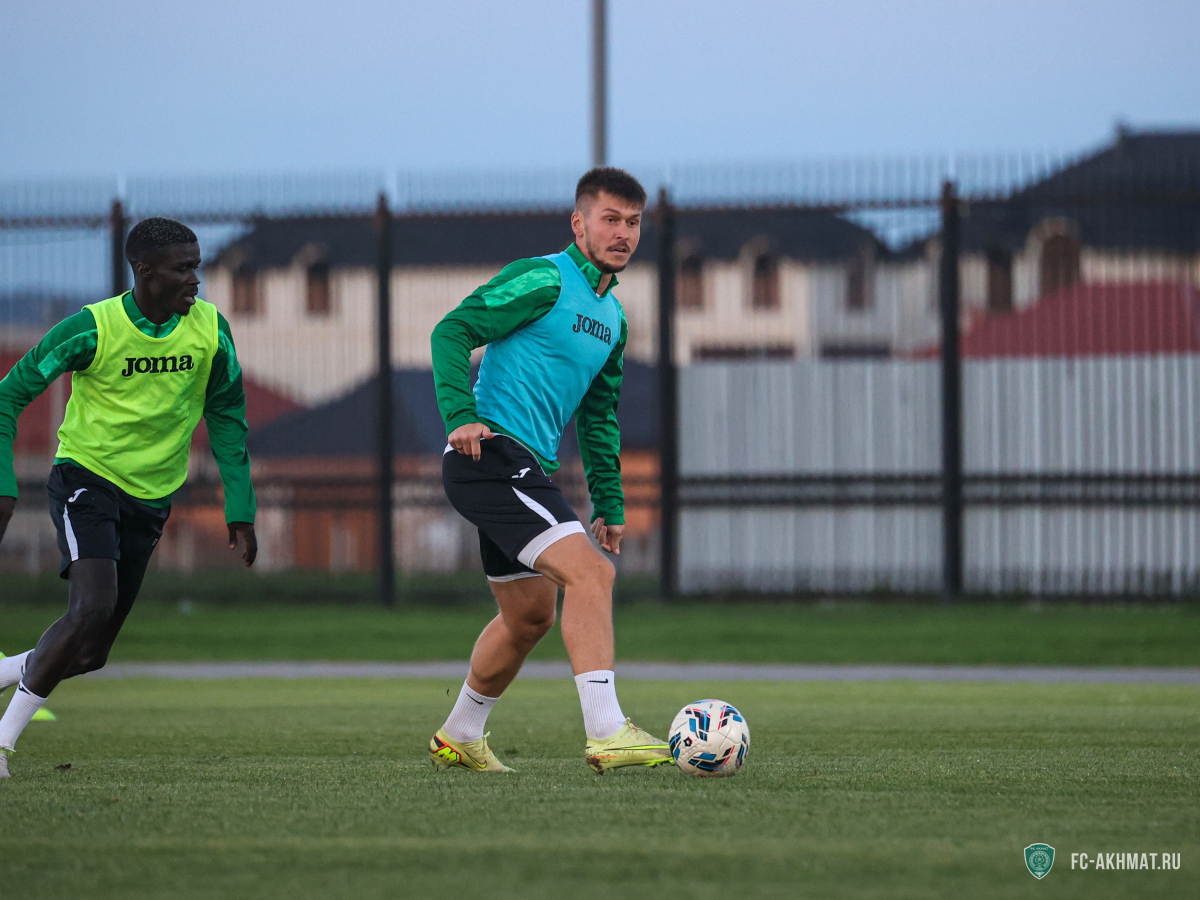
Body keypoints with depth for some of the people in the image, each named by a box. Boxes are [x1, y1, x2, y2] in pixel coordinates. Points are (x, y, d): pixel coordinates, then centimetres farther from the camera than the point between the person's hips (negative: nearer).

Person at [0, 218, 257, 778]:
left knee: (89, 654, 2)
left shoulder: (210, 329, -5)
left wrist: (240, 508, 4)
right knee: (92, 608, -25)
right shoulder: (93, 328, -17)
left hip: (151, 497, 5)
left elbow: (226, 417, 8)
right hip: (86, 477, -5)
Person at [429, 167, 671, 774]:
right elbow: (452, 331, -13)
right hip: (493, 452, -10)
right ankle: (606, 733, -26)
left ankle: (459, 737, 35)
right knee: (590, 573, -21)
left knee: (529, 616, 18)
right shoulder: (543, 280, -8)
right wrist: (461, 416, -25)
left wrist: (609, 502, 22)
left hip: (528, 468, 10)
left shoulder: (613, 318, 19)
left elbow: (598, 414, 27)